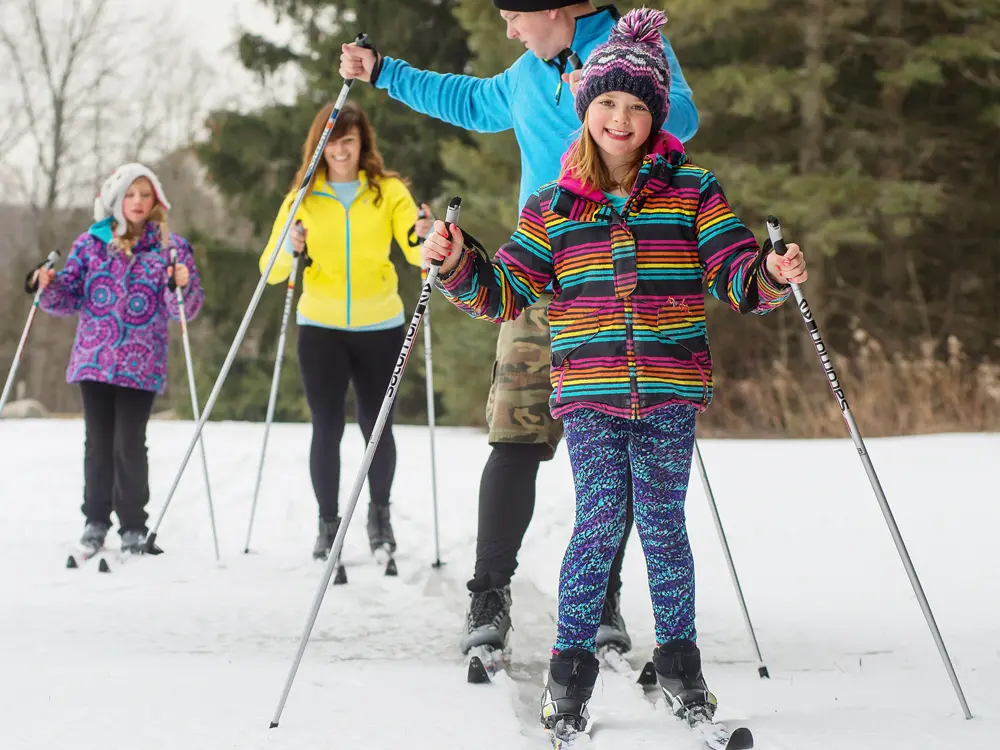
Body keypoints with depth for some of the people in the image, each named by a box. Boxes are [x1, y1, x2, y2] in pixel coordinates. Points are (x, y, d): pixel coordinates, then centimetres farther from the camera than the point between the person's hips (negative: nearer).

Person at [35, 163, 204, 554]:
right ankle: (95, 520, 18)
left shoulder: (171, 247, 3)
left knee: (129, 445, -5)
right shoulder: (91, 243, 8)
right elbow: (70, 297, 10)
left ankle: (133, 526, 7)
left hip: (140, 365, -2)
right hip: (94, 361, 2)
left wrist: (183, 287, -22)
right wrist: (49, 288, -10)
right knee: (98, 443, 6)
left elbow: (186, 309, -1)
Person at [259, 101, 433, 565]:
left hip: (380, 326, 0)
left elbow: (416, 252, -12)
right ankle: (328, 523, 9)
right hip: (320, 326, 0)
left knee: (377, 425, 5)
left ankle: (380, 514, 25)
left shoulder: (388, 191, -1)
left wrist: (424, 238, -34)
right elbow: (271, 270, -6)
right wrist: (290, 249, -26)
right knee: (327, 427, -3)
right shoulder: (303, 197, 1)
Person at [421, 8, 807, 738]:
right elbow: (505, 292, 9)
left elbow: (735, 276, -1)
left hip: (671, 389, 0)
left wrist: (770, 276, -23)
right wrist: (458, 264, -9)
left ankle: (679, 659, 18)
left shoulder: (693, 192, 5)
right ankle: (571, 665, 6)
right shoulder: (554, 206, 8)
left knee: (662, 522, 3)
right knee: (601, 519, -6)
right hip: (589, 389, 0)